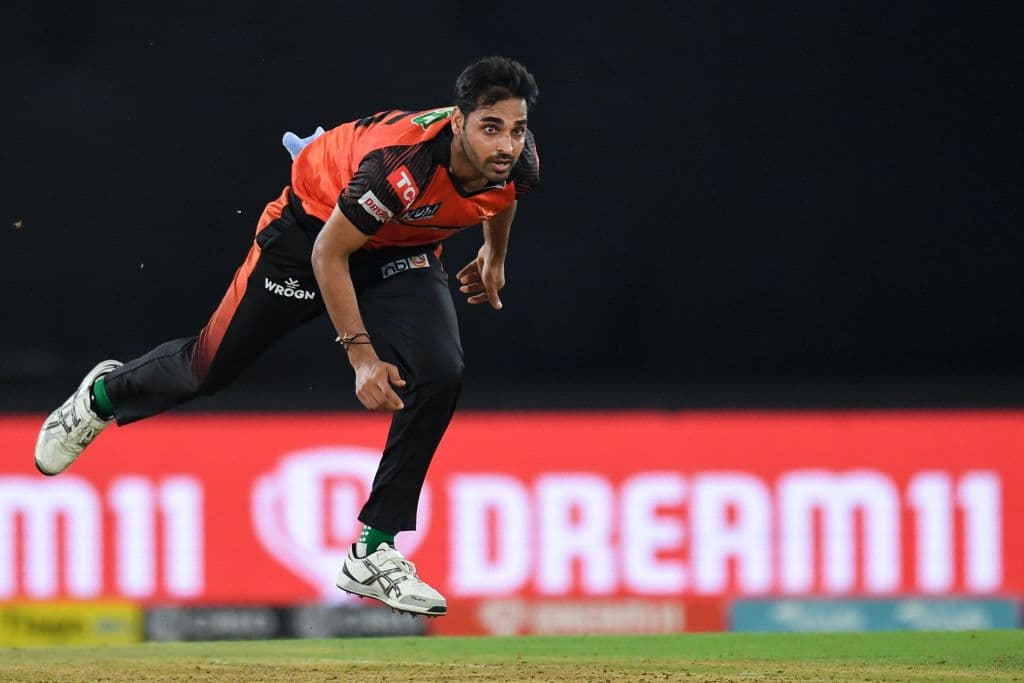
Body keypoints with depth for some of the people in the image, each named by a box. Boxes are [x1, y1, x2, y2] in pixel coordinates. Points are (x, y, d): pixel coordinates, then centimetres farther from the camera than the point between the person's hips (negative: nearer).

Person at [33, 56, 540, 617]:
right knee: (211, 365, 7)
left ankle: (374, 554, -8)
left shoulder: (518, 163, -24)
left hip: (401, 253, 5)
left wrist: (495, 255, 23)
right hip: (316, 228, -4)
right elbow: (328, 255, -28)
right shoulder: (402, 168, -42)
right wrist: (361, 354, -31)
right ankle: (105, 395, 43)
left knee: (439, 377, -19)